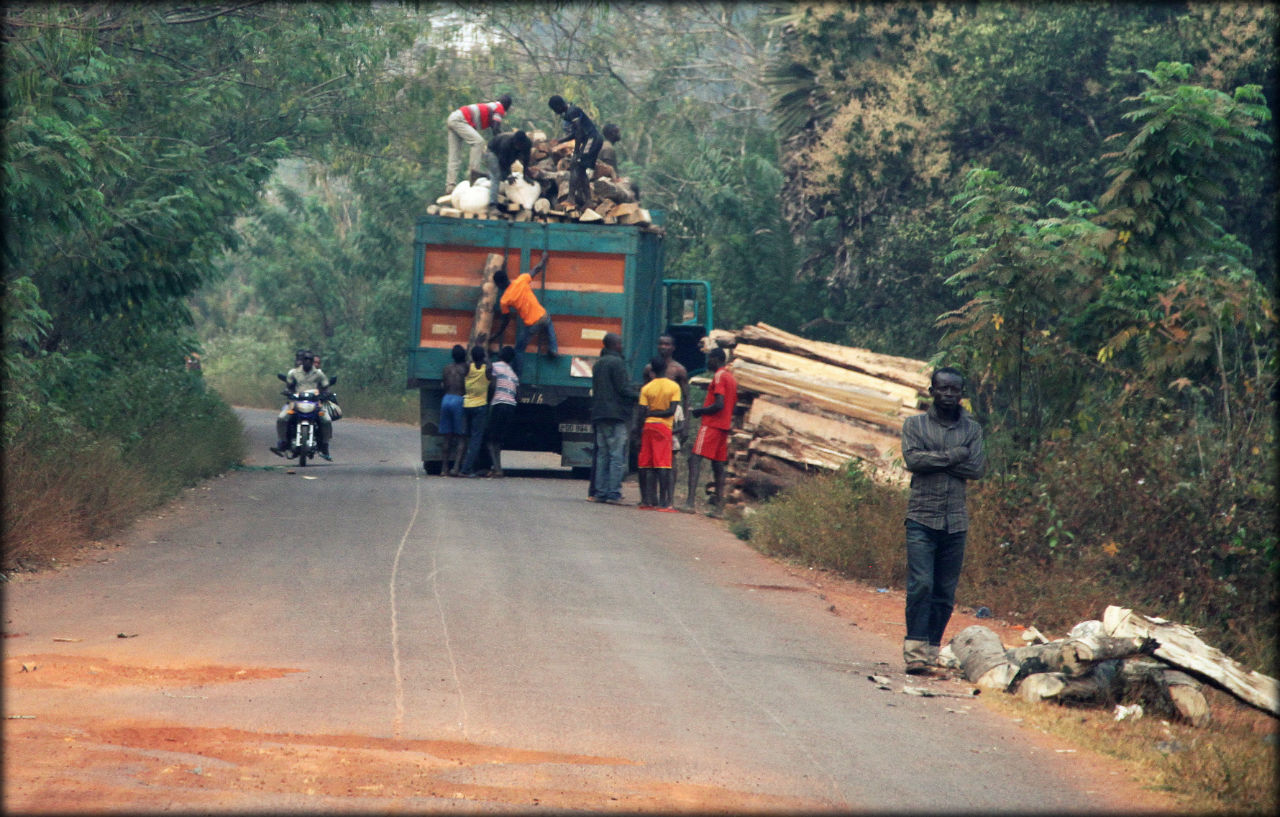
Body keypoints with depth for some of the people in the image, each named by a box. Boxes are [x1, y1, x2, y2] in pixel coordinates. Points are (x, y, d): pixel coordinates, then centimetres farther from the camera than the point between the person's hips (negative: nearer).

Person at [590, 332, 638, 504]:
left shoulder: (598, 364, 18)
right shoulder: (617, 362, -9)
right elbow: (623, 388, -14)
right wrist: (640, 394, 1)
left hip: (599, 414, 9)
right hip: (616, 414, -9)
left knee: (602, 455, 9)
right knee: (617, 456, -8)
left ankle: (600, 492, 6)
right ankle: (613, 493, -12)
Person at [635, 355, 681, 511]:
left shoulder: (646, 388, 1)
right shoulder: (674, 387, -2)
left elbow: (642, 413, -3)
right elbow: (672, 411, -9)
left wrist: (639, 431, 3)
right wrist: (655, 414, 0)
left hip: (647, 427, 2)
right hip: (663, 427, -2)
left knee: (646, 465, 7)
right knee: (662, 465, -4)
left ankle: (646, 499, 8)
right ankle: (662, 502, -11)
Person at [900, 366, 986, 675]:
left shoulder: (972, 429, 11)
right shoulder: (915, 424, 6)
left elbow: (977, 468, -4)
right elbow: (912, 459, -10)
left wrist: (933, 460, -8)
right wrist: (953, 456, -9)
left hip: (955, 522, 3)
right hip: (922, 518, -3)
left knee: (945, 591, 3)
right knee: (921, 584, -14)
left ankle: (932, 649, 11)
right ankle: (915, 651, -15)